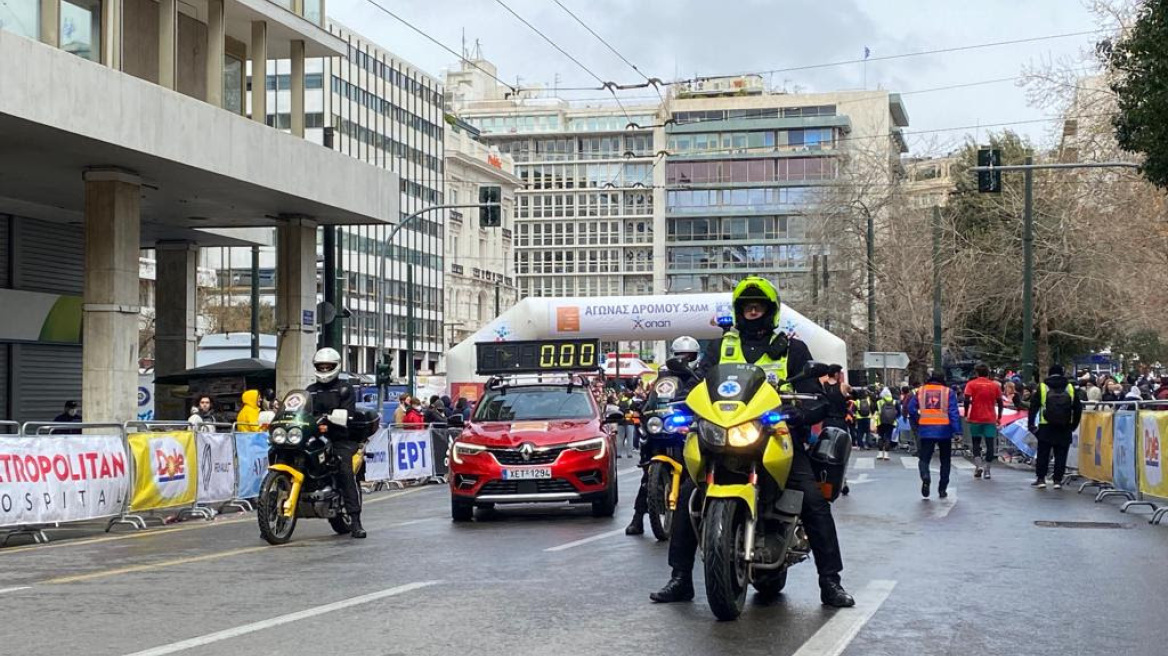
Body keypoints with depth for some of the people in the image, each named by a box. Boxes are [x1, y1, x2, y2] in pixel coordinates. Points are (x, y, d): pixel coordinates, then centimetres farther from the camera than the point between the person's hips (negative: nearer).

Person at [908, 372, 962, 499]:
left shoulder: (921, 391, 6)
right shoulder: (948, 392, 1)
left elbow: (911, 409, 4)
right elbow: (954, 412, -7)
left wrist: (916, 424, 15)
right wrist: (957, 431, -11)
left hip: (926, 430, 0)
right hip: (944, 430, 0)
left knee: (924, 458, 6)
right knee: (945, 460, 15)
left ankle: (925, 477, -26)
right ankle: (942, 489, 15)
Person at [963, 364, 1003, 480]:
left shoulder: (971, 384, -1)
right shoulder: (995, 385, 6)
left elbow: (967, 400, -12)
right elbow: (1000, 403, 6)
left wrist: (966, 415, -7)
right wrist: (999, 417, 14)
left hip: (975, 418, -1)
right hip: (990, 419, 1)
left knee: (976, 442, 12)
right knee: (990, 444, 3)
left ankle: (978, 466, -4)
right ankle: (987, 470, 0)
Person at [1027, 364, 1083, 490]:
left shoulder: (1042, 387, -3)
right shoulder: (1070, 388, 3)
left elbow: (1033, 407, -3)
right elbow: (1078, 409, 6)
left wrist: (1031, 424, 5)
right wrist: (1073, 425, 14)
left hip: (1046, 428, -1)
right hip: (1064, 429, 1)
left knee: (1043, 454, 8)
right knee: (1061, 455, 6)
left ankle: (1041, 479, 9)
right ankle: (1058, 480, 4)